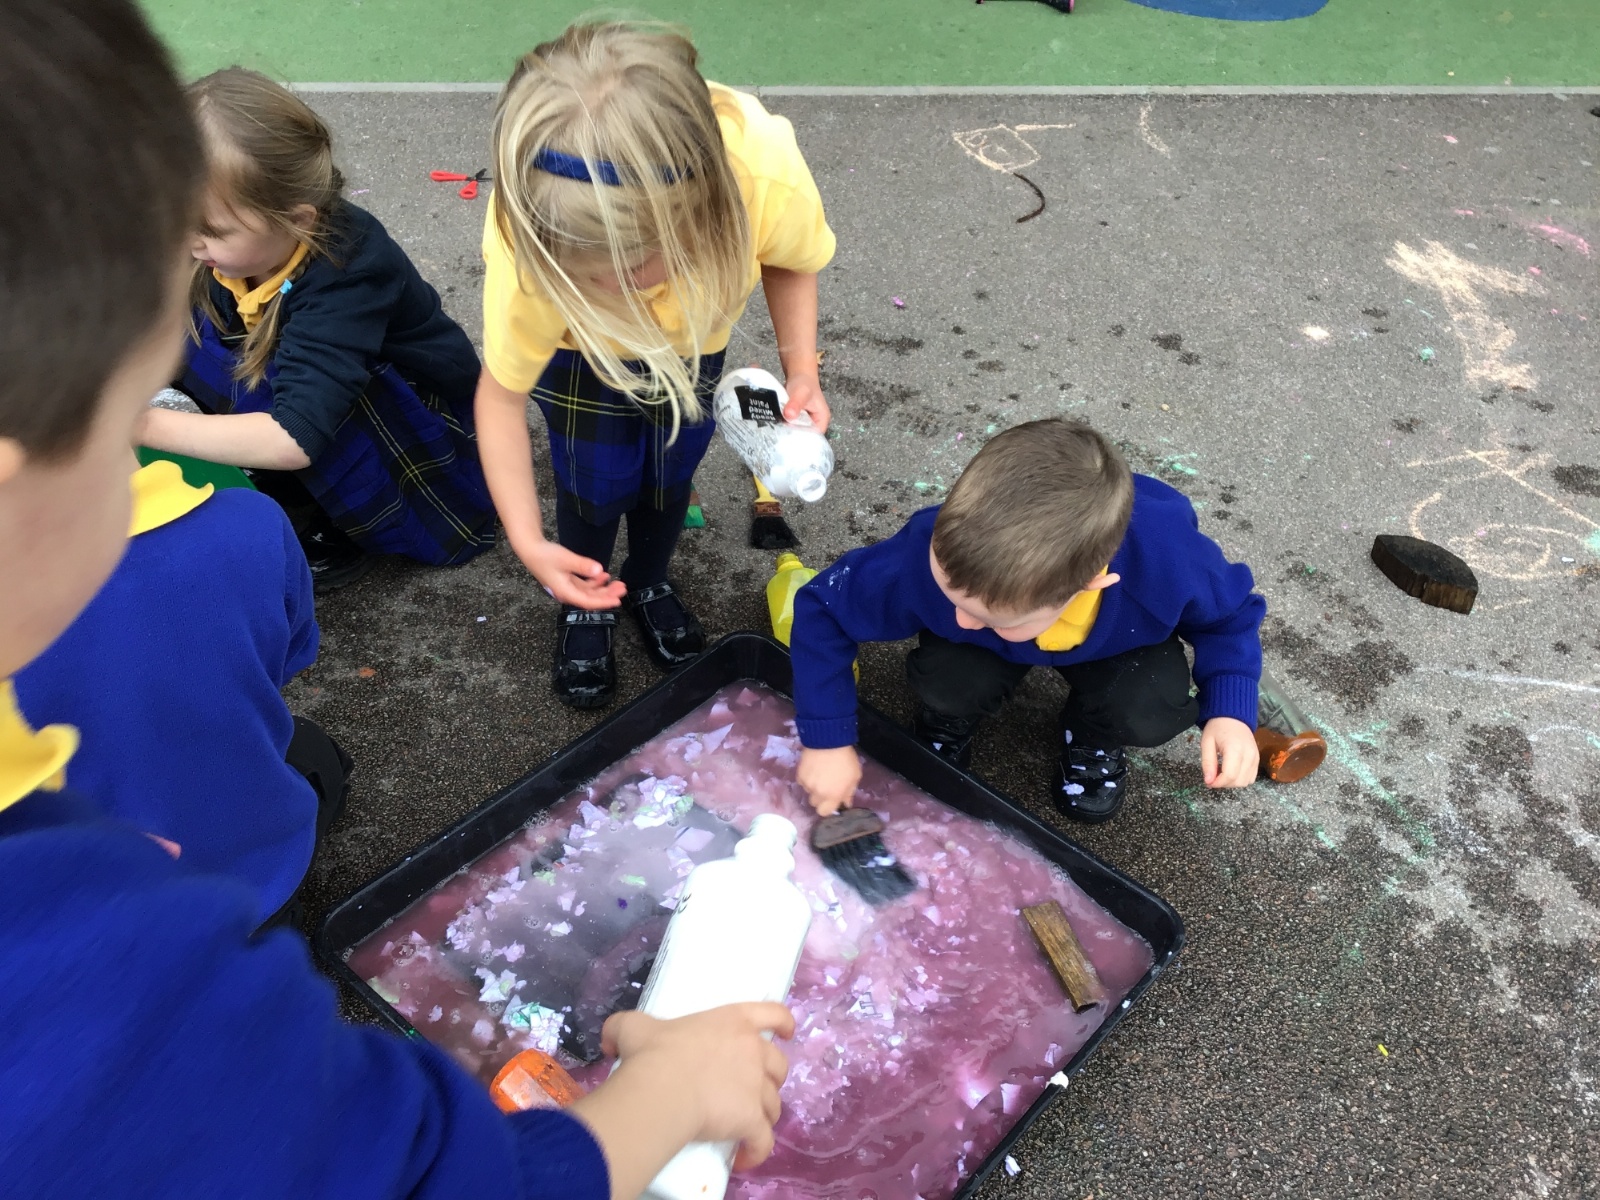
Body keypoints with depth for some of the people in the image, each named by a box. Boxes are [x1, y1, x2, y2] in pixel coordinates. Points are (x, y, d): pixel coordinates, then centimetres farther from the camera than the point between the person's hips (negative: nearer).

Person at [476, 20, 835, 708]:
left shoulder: (770, 183, -42)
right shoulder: (529, 245, -44)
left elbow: (790, 262, -15)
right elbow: (502, 394, -27)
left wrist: (801, 370, -26)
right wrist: (528, 542, -32)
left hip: (694, 332, 2)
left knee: (670, 472, 7)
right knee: (596, 483, -2)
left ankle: (650, 585, 40)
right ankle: (583, 603, 31)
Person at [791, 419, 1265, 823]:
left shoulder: (1168, 560, -41)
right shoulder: (932, 553, -41)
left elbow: (1231, 611, -16)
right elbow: (822, 609, -24)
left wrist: (1230, 711, -30)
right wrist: (828, 740, -24)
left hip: (1116, 639, 1)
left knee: (1152, 711, -27)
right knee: (947, 684, -29)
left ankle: (1092, 736, 10)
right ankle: (947, 727, 8)